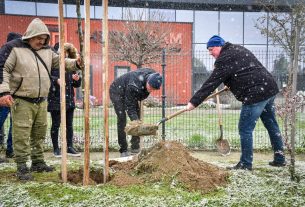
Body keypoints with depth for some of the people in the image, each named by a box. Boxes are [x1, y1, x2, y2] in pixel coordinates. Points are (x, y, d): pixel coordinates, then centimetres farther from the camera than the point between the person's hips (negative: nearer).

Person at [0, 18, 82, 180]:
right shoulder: (13, 48, -7)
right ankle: (22, 168, 7)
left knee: (39, 134, 15)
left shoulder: (47, 51, 11)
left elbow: (60, 62, 21)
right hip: (22, 101, -6)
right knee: (22, 135, -4)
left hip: (41, 101, 6)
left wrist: (75, 63, 2)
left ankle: (38, 162, 28)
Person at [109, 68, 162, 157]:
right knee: (122, 120, -14)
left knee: (137, 119, -2)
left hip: (129, 93, 7)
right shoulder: (134, 85, -42)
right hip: (117, 92, -7)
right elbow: (130, 106, -37)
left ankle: (135, 147, 4)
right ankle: (123, 150, -8)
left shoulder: (153, 76, -21)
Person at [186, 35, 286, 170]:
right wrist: (232, 84, 29)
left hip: (256, 94, -10)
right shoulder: (237, 49, 16)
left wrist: (193, 102, -13)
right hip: (269, 88, 10)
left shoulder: (224, 59, -12)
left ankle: (245, 164, 6)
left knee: (245, 129, -2)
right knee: (271, 125, 18)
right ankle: (280, 159, 29)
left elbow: (211, 84, -16)